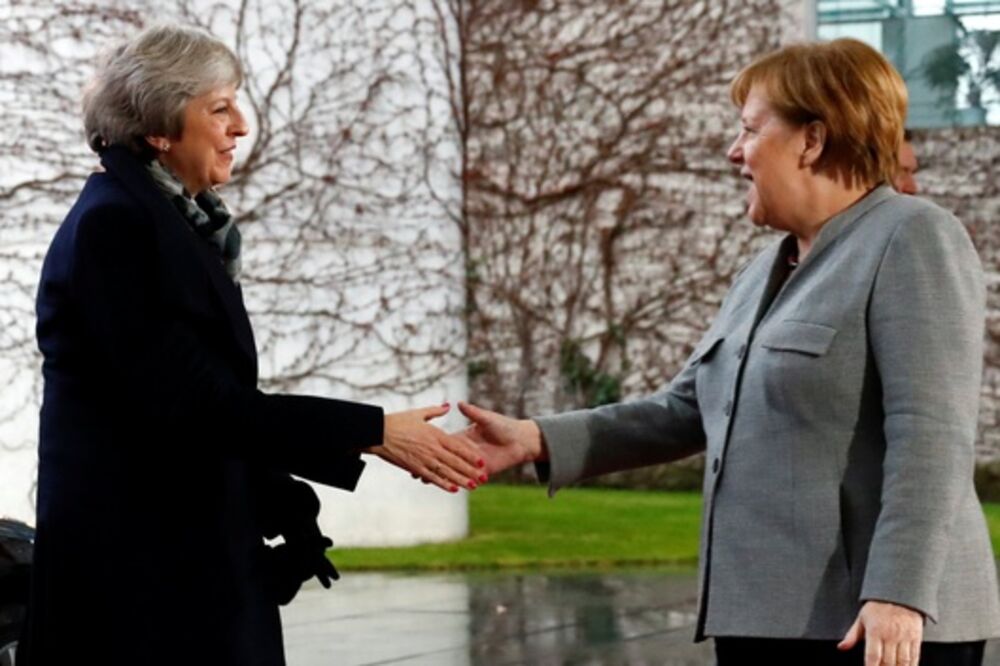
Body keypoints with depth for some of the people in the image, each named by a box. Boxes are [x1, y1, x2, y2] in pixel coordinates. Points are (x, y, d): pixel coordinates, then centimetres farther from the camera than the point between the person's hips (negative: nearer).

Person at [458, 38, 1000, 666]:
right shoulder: (770, 269, 20)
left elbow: (929, 435, -18)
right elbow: (685, 411, 20)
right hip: (763, 615, 8)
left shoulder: (911, 240, -8)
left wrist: (899, 595, -26)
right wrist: (538, 440, 11)